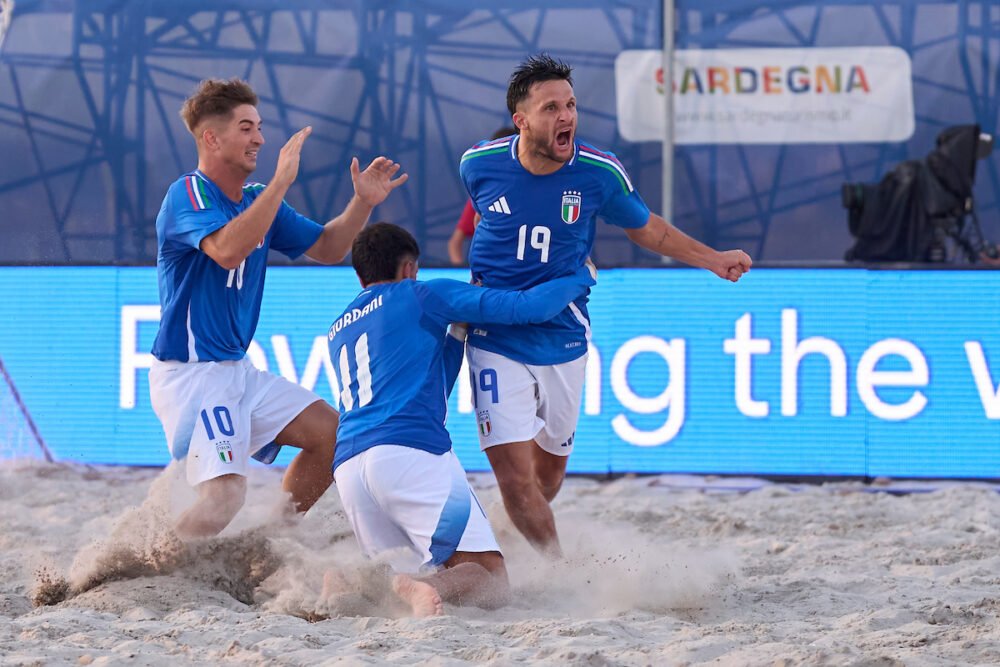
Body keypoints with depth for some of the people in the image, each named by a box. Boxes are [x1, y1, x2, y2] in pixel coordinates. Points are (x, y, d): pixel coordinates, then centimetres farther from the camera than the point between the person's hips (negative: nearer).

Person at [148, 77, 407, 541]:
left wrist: (363, 203, 1)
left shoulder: (258, 201, 11)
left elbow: (326, 249, 18)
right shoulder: (188, 194, -15)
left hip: (237, 371, 9)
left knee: (331, 433, 10)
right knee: (225, 494, -22)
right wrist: (282, 180, -33)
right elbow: (229, 250, -34)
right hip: (188, 374, -9)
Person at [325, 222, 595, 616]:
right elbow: (526, 307, 8)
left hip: (348, 468, 6)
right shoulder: (423, 295, 13)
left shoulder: (338, 332, 31)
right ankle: (419, 588, -38)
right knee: (491, 582, -8)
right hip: (411, 451, -6)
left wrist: (458, 333, 38)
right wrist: (580, 279, 25)